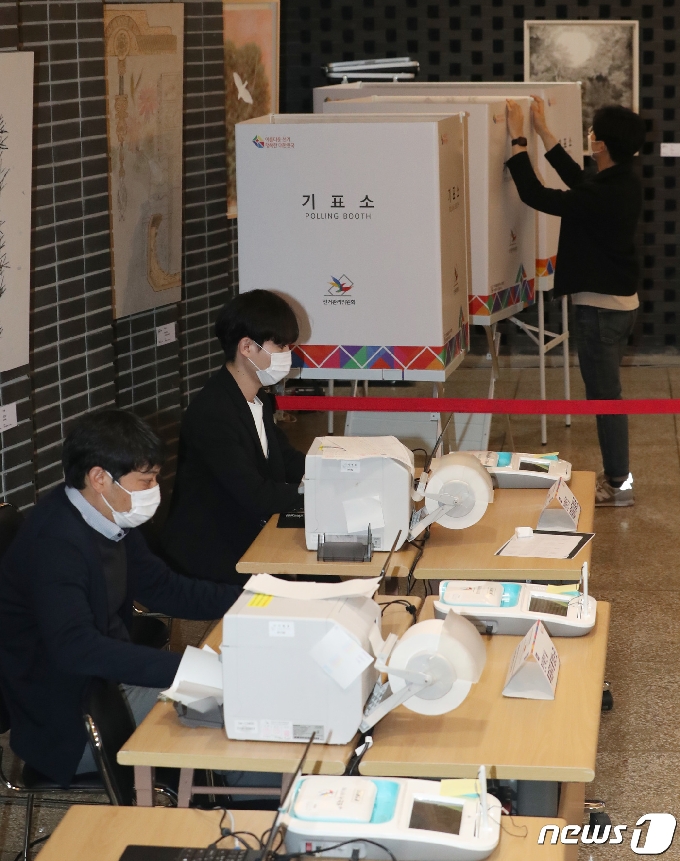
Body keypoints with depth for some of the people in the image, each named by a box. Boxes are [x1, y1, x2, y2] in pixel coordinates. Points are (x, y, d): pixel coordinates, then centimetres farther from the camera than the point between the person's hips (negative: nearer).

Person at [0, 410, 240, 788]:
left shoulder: (109, 518, 2)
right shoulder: (55, 542, -27)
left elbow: (163, 589, 13)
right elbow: (76, 648, -39)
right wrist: (189, 667, -45)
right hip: (69, 724, -9)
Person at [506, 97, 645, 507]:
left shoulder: (602, 196, -26)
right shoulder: (624, 183, 2)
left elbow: (536, 195, -23)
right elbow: (578, 180, 17)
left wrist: (518, 139, -15)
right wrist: (543, 131, 20)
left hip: (602, 306, -10)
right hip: (620, 300, 10)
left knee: (605, 395, 1)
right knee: (606, 392, 19)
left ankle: (618, 484, 10)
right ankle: (616, 473, 28)